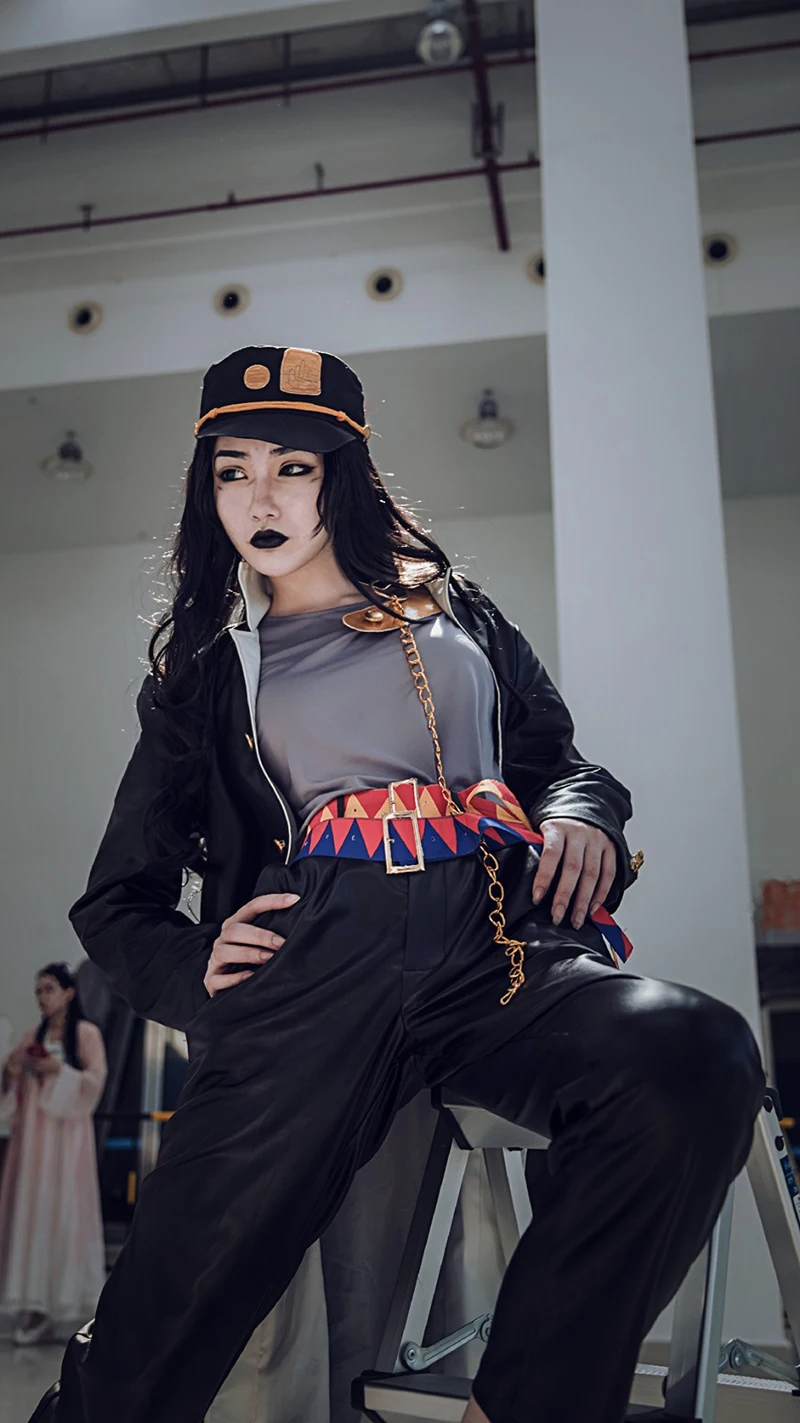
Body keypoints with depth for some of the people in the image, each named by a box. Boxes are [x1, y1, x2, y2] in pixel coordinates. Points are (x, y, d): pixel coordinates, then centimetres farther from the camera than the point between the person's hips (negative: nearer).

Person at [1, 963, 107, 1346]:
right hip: (32, 1131, 5)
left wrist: (60, 1071, -19)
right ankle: (35, 1303, 7)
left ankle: (65, 1297, 5)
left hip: (67, 1131, -5)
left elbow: (95, 1081, -7)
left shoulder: (87, 1033, -2)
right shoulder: (32, 1036, 12)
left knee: (63, 1209, -4)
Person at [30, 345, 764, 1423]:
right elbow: (118, 900, 22)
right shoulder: (206, 667, 22)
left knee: (698, 1061, -28)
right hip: (315, 964, 0)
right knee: (172, 1313, -15)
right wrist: (195, 967, 0)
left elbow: (555, 755, 26)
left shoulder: (452, 609, 24)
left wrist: (580, 815, 1)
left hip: (501, 944, 1)